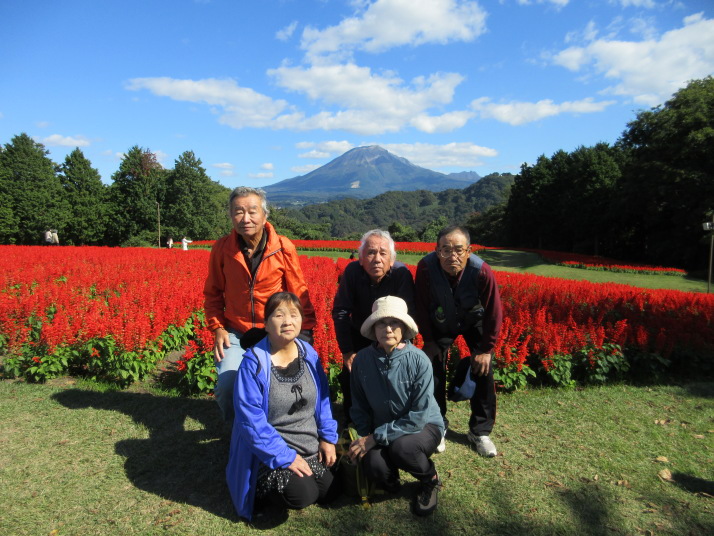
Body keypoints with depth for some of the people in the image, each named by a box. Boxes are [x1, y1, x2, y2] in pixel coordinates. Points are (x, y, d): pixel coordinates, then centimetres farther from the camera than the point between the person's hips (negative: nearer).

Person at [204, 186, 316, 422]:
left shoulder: (284, 248, -10)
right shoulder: (222, 248, -5)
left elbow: (299, 294, -3)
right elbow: (212, 294, 8)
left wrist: (304, 333, -9)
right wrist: (217, 328, -3)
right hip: (235, 335, 1)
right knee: (226, 388, -13)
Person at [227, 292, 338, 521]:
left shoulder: (309, 354, -2)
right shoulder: (253, 363, -20)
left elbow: (322, 399, 8)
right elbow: (251, 420, -21)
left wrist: (328, 438, 1)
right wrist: (285, 457, -21)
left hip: (311, 447, 6)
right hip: (272, 452, -6)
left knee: (329, 491, 0)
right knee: (302, 495, -23)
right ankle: (265, 484, 8)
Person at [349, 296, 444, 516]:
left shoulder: (418, 360, -22)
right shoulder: (362, 359, -13)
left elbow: (419, 415, -23)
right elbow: (359, 407, 1)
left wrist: (377, 437, -24)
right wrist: (365, 438, -11)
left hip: (423, 426, -2)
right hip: (380, 429, 2)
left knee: (401, 448, -34)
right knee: (372, 463, -28)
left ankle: (430, 479, 3)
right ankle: (390, 479, 12)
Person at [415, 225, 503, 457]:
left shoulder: (482, 272, -36)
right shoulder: (426, 268, -34)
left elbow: (494, 313, -21)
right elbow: (421, 307, -17)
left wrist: (486, 349, -15)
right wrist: (428, 341, -12)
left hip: (474, 322, 0)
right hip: (440, 324, 1)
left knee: (484, 371, -5)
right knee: (434, 370, -5)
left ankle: (480, 431, 14)